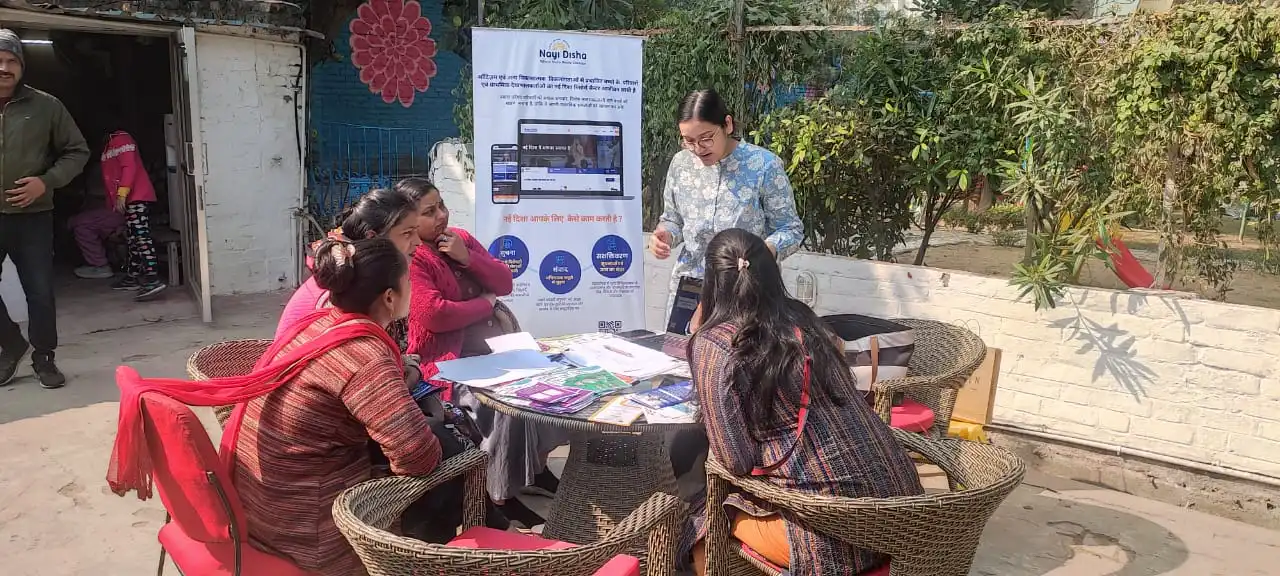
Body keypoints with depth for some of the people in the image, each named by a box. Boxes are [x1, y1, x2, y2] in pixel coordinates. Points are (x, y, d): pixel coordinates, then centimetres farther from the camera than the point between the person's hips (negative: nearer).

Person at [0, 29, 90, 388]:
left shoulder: (45, 107, 0)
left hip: (32, 218, -1)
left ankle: (43, 358, 20)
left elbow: (77, 152, 5)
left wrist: (46, 181, -10)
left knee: (40, 292, 4)